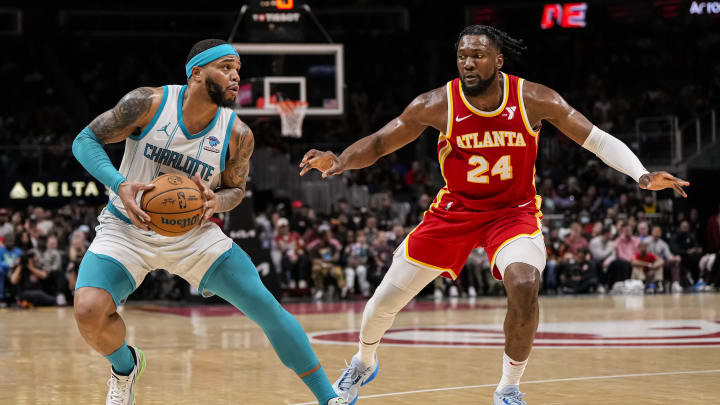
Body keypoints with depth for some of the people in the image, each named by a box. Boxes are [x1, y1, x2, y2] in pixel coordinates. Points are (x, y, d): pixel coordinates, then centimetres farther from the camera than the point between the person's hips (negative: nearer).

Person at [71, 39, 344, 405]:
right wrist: (120, 185, -28)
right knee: (89, 311, -27)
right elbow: (86, 140, -10)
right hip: (127, 228, -2)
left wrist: (217, 201, -20)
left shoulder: (237, 134, -10)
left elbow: (235, 188, 6)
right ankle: (124, 367, 9)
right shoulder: (149, 103, -17)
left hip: (193, 233, 2)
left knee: (267, 309, -9)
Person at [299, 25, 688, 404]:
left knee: (524, 285, -31)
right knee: (385, 300, 4)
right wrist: (338, 162, -30)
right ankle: (364, 363, 40)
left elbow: (598, 139, -11)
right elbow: (377, 144, -10)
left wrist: (642, 175, -25)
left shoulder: (533, 100, -17)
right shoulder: (437, 105, -17)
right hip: (454, 211, 2)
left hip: (514, 211, -1)